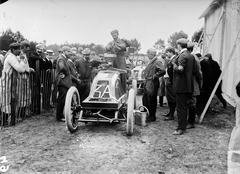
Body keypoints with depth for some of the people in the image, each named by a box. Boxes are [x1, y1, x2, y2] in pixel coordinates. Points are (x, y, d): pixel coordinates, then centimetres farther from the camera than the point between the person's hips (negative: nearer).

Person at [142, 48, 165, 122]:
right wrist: (146, 77, 13)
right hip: (147, 83, 10)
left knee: (151, 100, -2)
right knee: (145, 99, 14)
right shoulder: (150, 62, 15)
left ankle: (152, 117, 10)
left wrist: (155, 76, -21)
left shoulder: (157, 62, -14)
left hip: (152, 84, -9)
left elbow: (163, 71, -27)